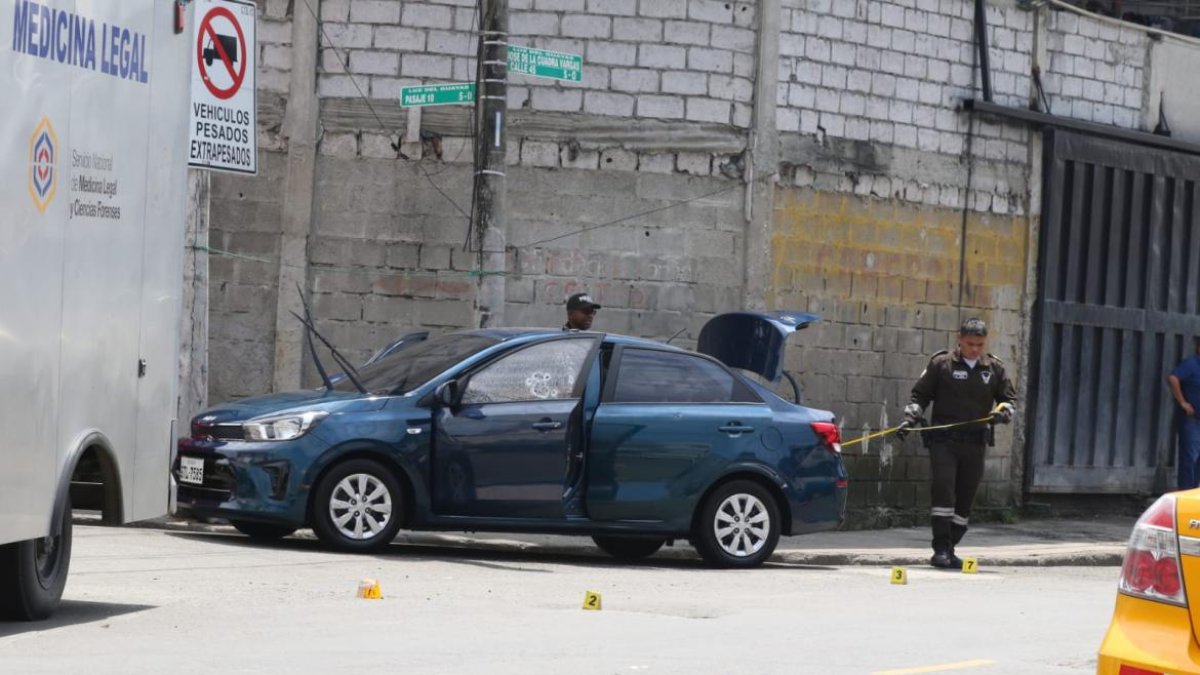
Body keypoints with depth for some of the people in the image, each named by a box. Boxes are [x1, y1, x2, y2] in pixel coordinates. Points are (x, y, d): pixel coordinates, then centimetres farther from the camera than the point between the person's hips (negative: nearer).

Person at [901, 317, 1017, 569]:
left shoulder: (994, 368, 10)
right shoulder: (941, 364, 3)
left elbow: (1010, 398, 13)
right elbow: (920, 395, 7)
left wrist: (1003, 412, -9)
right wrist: (911, 418, -9)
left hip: (975, 442, 3)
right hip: (943, 440, -3)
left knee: (965, 497, 5)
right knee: (942, 488, -18)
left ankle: (949, 549, 17)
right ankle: (941, 548, -17)